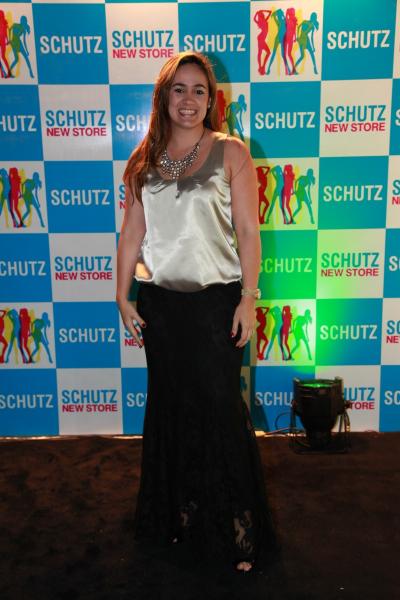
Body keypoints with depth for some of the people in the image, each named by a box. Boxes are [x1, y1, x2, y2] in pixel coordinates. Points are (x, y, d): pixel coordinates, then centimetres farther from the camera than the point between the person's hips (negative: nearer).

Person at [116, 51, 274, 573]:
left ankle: (236, 530, 17)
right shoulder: (143, 161, 8)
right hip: (159, 300, 4)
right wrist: (123, 297, 4)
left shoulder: (230, 153, -2)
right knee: (170, 407, 12)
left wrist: (249, 298, -10)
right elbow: (132, 233, 9)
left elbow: (248, 231, -5)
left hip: (215, 299, -3)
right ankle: (176, 516, 30)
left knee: (221, 409, 1)